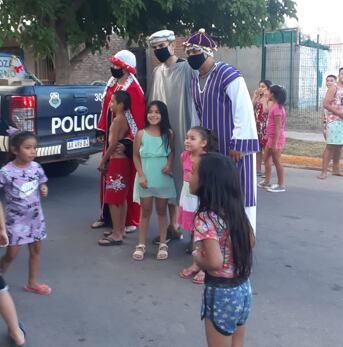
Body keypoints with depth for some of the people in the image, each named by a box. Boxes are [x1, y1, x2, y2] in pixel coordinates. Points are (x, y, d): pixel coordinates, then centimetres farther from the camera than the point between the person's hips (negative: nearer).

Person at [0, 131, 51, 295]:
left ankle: (32, 283, 29)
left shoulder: (36, 167, -5)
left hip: (35, 217, 5)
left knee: (35, 249, 13)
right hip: (15, 219, -4)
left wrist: (44, 189, -14)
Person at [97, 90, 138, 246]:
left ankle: (116, 234, 0)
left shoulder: (118, 119, -16)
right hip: (123, 160, 10)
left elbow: (113, 144, -18)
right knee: (121, 198, 15)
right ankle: (120, 230, 24)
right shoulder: (126, 118, 11)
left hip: (117, 161, -10)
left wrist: (103, 162, -9)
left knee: (113, 199, -4)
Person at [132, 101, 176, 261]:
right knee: (145, 211, 8)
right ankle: (141, 245, 17)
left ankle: (163, 245, 20)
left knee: (161, 211, 11)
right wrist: (141, 175, -9)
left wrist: (169, 165, -10)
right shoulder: (141, 134, -4)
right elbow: (136, 156, -1)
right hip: (145, 178, -1)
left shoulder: (168, 133, -1)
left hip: (163, 178, 1)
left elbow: (171, 152, 9)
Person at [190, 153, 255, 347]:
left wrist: (197, 258, -13)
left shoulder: (205, 218, -24)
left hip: (221, 293, -7)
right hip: (243, 288, 7)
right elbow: (251, 242, 14)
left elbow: (215, 262, -32)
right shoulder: (236, 210, -1)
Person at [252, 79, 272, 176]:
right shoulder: (257, 98, 12)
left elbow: (265, 110, -21)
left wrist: (265, 98, -18)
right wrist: (254, 96, -1)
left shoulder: (270, 99, -7)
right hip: (257, 126, 7)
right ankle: (258, 169, 19)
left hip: (265, 126, -7)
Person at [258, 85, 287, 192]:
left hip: (276, 138, -10)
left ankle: (281, 185, 7)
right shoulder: (274, 106, 10)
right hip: (271, 137, 10)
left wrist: (275, 143, -23)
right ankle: (266, 181, 24)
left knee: (276, 161, -2)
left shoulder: (276, 108, -21)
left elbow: (278, 127, -23)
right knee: (266, 158, 15)